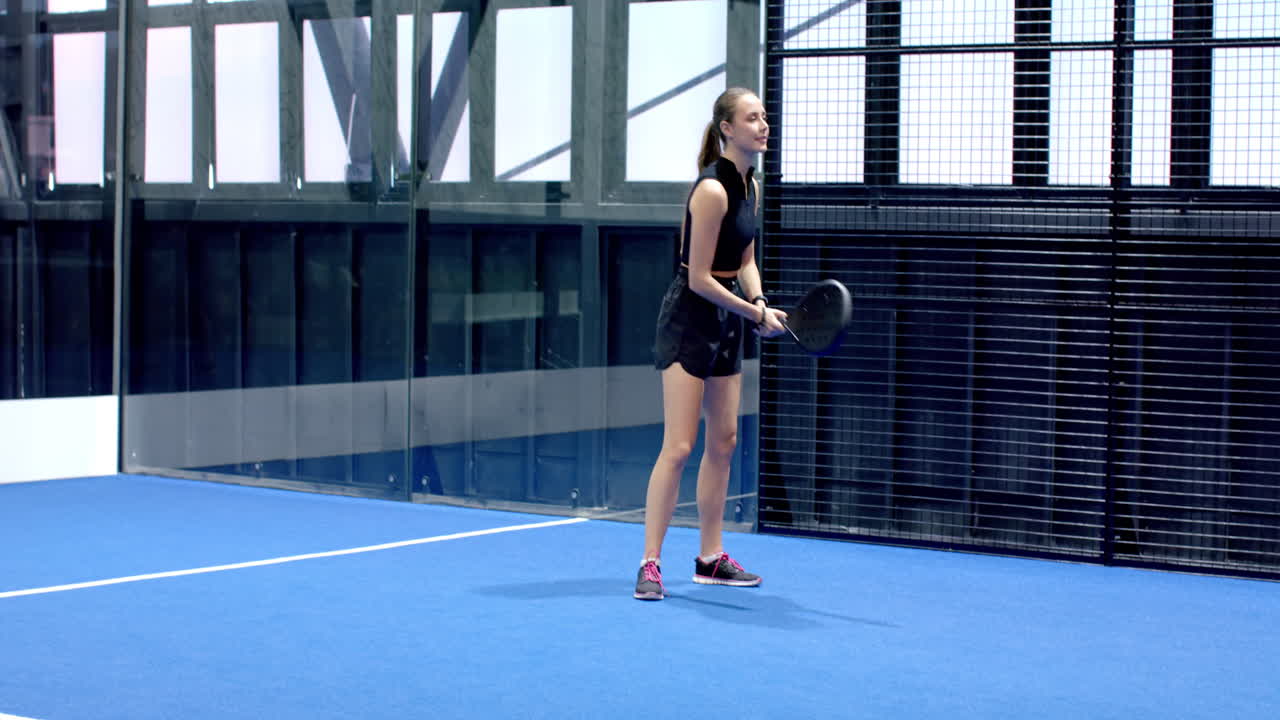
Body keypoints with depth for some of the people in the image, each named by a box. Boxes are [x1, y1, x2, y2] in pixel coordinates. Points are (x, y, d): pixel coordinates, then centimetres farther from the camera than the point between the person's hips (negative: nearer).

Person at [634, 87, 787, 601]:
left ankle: (710, 559, 21)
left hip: (725, 322, 9)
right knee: (678, 447, -11)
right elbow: (699, 278, -19)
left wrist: (760, 301, -3)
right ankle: (650, 564, -6)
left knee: (723, 442, 12)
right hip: (688, 321, -9)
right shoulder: (712, 190, -19)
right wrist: (757, 314, -13)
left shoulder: (751, 186, 8)